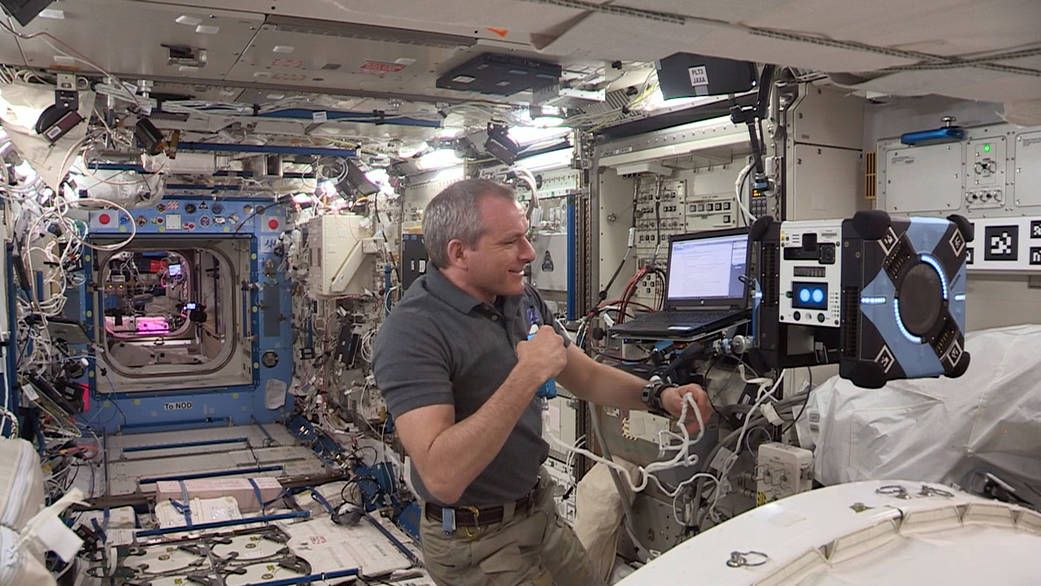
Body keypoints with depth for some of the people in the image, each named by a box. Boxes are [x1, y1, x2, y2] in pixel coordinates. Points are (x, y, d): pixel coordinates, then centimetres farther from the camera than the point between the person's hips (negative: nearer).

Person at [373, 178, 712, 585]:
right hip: (476, 540, -7)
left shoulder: (522, 299, 0)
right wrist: (528, 375, -36)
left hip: (541, 513, 7)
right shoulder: (412, 333, -26)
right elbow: (441, 477, -36)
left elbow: (586, 375, 10)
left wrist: (660, 397, -8)